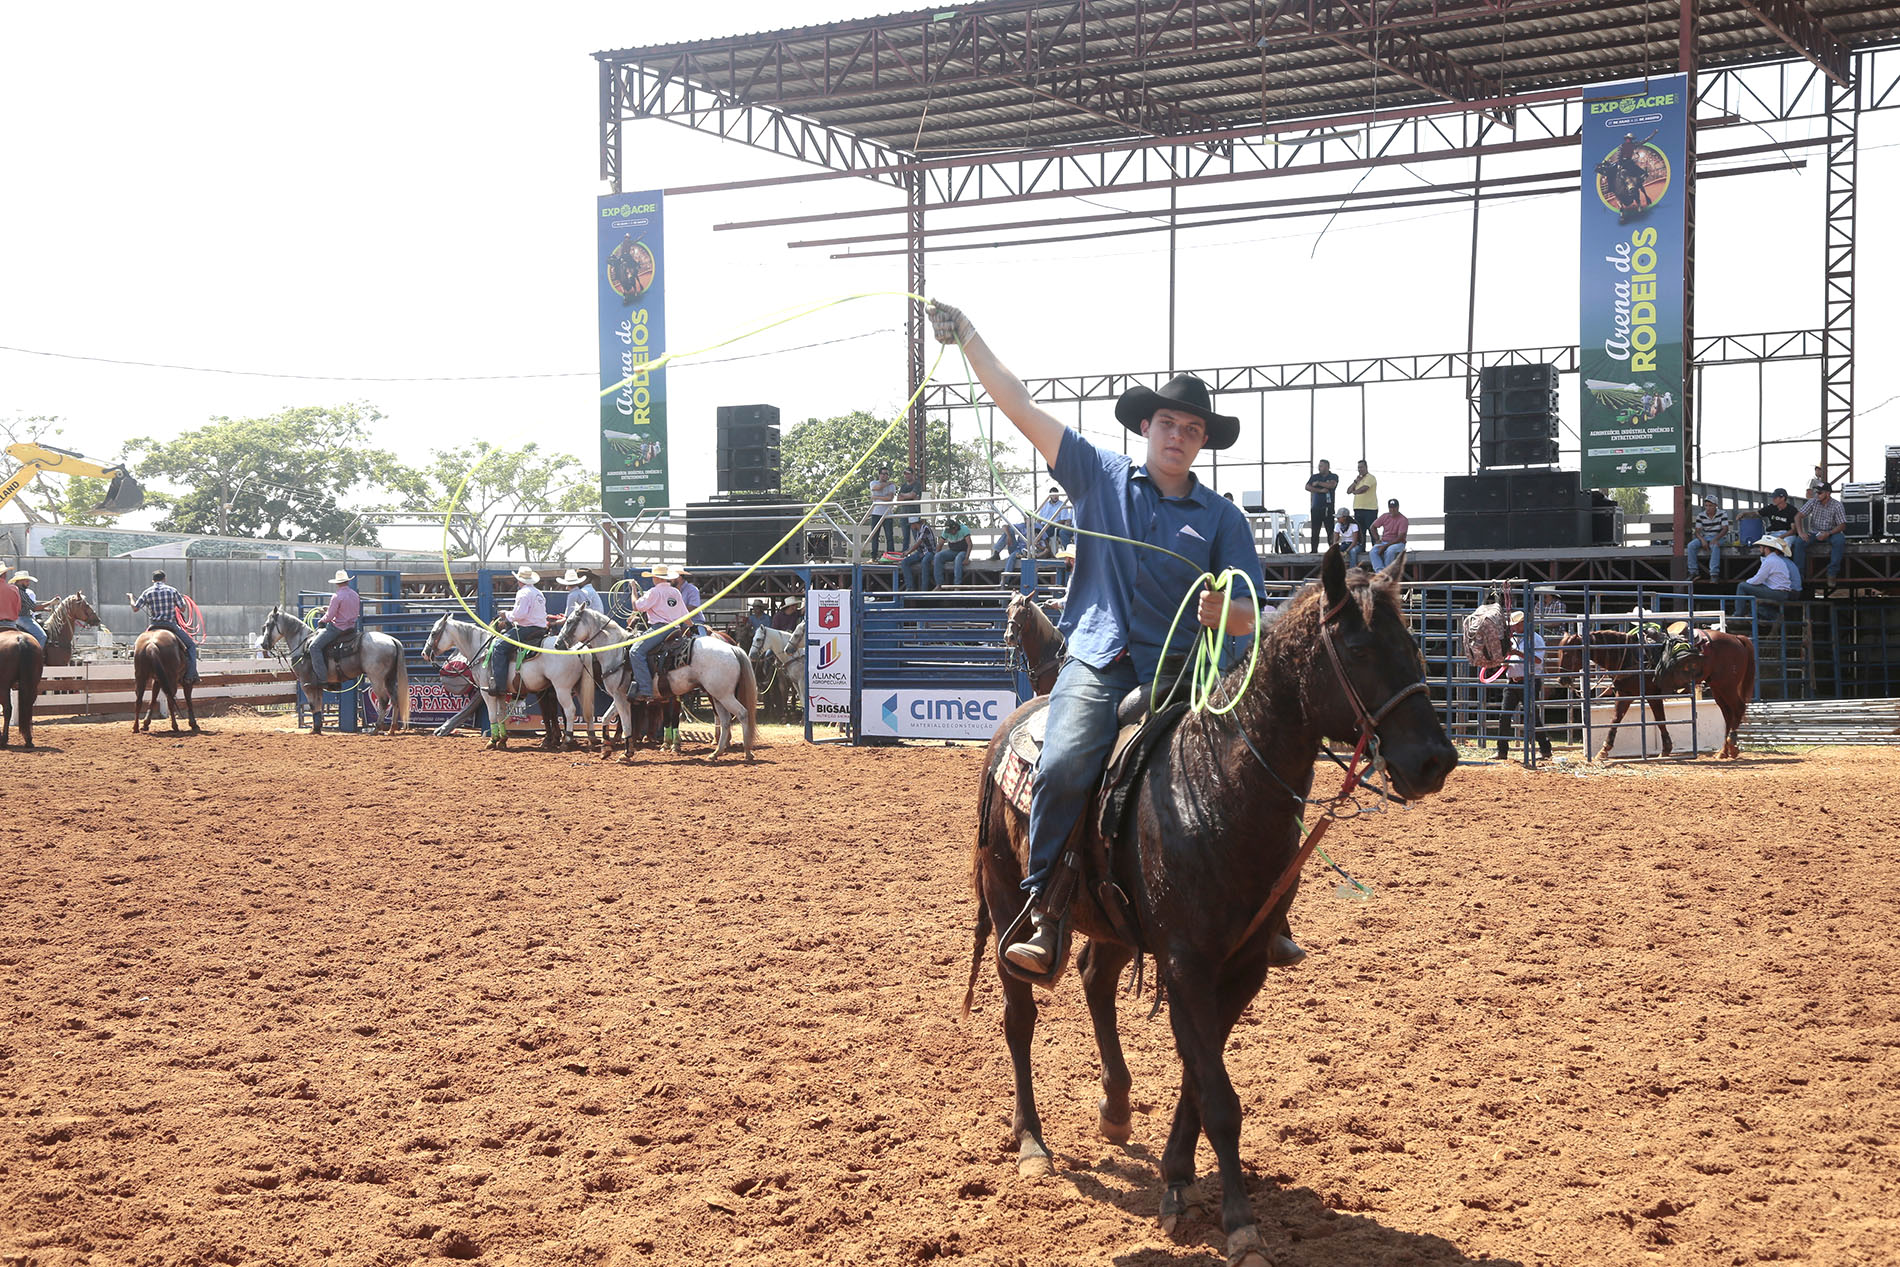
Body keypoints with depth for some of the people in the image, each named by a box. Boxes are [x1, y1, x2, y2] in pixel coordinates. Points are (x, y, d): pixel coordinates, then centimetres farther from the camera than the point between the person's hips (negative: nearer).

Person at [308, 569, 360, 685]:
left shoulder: (337, 596, -16)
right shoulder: (355, 595, 9)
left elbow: (329, 617, -16)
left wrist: (321, 620, 8)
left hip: (338, 627, -9)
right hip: (352, 627, 9)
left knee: (315, 647, -8)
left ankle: (322, 678, -17)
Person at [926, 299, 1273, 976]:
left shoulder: (1222, 518, 10)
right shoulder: (1100, 476, 12)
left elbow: (1247, 617, 6)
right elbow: (1022, 407, 10)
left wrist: (1225, 611, -18)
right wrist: (968, 339, 6)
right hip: (1098, 663, -1)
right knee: (1065, 766, -27)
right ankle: (1042, 914, -19)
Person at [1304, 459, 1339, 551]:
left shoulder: (1334, 476, 6)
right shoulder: (1314, 477, 13)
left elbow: (1331, 485, -14)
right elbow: (1307, 487, 0)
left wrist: (1318, 483, -4)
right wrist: (1320, 490, -9)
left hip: (1328, 508, -2)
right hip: (1316, 508, 2)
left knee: (1330, 531, -5)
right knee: (1315, 531, -2)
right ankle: (1314, 550, 0)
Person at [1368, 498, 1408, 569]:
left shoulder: (1403, 520, -10)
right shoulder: (1385, 516, 8)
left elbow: (1400, 538, -17)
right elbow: (1373, 527, 20)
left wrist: (1385, 546, -21)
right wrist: (1378, 540, 6)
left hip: (1398, 544, -5)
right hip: (1384, 542, 5)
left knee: (1390, 550, -39)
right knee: (1373, 551, -26)